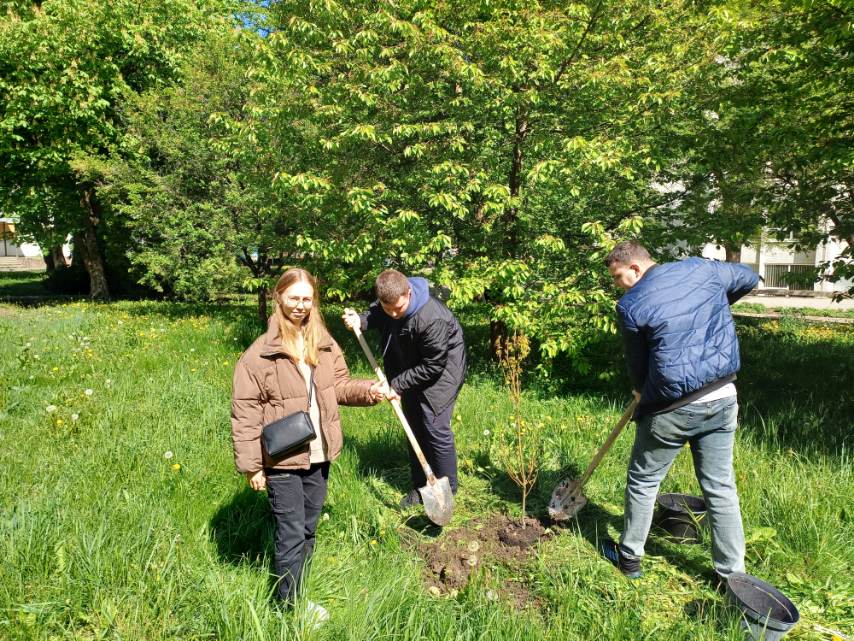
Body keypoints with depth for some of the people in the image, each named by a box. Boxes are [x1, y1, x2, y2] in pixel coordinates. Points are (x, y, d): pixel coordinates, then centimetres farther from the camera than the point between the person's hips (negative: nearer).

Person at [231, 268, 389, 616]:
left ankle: (296, 589, 43)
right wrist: (251, 466, -13)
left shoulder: (324, 344, 1)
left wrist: (368, 390, -10)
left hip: (319, 456, 6)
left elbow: (339, 385, 10)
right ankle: (291, 604, 28)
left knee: (309, 529, 22)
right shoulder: (260, 352, -16)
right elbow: (245, 412, -13)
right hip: (282, 460, -5)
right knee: (292, 535, 7)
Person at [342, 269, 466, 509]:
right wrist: (361, 321, -14)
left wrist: (397, 384, -22)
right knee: (414, 426, 12)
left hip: (441, 370, -7)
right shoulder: (388, 300, -16)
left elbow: (433, 366, -28)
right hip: (412, 370, 7)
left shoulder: (432, 320, -37)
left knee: (435, 427, -9)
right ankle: (419, 486, 27)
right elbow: (377, 314, 9)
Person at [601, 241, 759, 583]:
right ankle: (732, 573, 26)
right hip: (723, 400, 5)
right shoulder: (701, 268, 3)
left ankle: (629, 556, 30)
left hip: (672, 409, -5)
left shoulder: (630, 305, -10)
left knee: (643, 482, 15)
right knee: (721, 488, 16)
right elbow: (748, 277, 24)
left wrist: (642, 394, 21)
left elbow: (637, 365, 1)